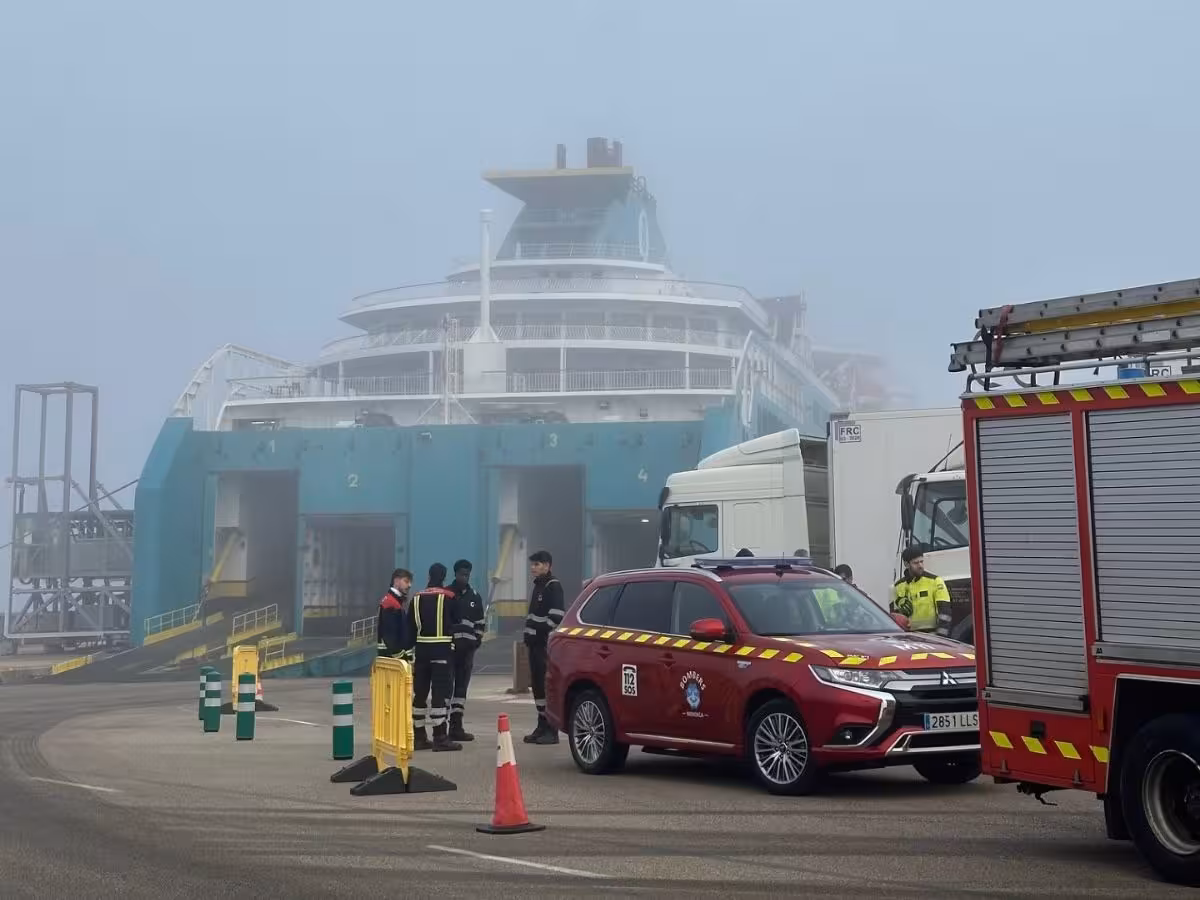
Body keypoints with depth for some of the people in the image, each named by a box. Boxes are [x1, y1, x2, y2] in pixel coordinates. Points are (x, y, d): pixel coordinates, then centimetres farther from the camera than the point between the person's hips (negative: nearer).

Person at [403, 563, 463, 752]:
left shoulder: (417, 599, 7)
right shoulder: (449, 598, -4)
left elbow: (410, 629, 8)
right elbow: (457, 620, 9)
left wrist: (410, 652, 14)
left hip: (421, 649, 5)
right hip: (442, 649, -5)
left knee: (420, 692, 10)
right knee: (441, 692, -5)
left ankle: (418, 736, 15)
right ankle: (440, 737, -9)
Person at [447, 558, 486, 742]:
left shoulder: (475, 597, 13)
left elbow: (480, 623, 17)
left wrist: (477, 640, 6)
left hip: (467, 647, 5)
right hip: (448, 646, -5)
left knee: (462, 685, 8)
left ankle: (456, 726, 12)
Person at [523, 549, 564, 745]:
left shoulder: (553, 586, -11)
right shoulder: (538, 586, 19)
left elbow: (556, 616, -20)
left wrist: (543, 634, -18)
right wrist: (529, 636, 15)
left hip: (546, 644, -10)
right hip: (536, 644, 10)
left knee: (547, 684, -10)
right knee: (537, 684, 11)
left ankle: (551, 730, -9)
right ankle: (542, 727, 17)